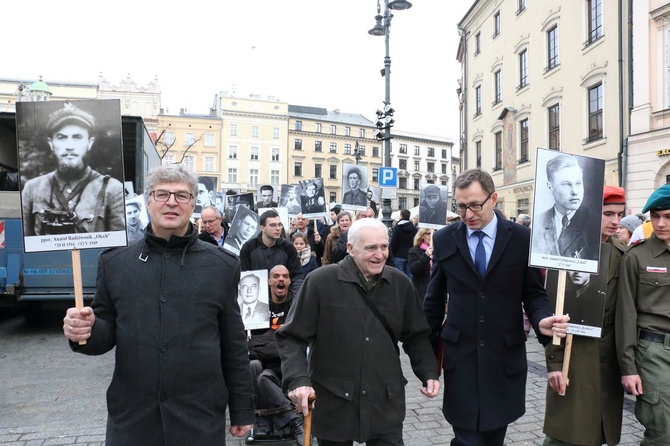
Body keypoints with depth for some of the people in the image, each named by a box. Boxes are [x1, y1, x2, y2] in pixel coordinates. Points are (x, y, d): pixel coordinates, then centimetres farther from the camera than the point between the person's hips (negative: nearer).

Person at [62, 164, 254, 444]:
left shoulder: (222, 266, -2)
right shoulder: (114, 262, 2)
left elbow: (234, 346, 1)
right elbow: (107, 333, 8)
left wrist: (242, 409, 4)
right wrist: (87, 330, -14)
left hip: (201, 419, -1)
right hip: (129, 418, 1)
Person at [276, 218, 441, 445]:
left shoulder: (400, 283, 1)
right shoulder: (321, 281, -11)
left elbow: (416, 336, 11)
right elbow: (292, 337, -7)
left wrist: (429, 372, -1)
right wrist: (298, 379, -20)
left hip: (386, 403, 2)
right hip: (333, 403, -2)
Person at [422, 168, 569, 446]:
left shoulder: (522, 238, -4)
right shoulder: (444, 239, -1)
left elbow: (534, 293, 2)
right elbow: (434, 300, 6)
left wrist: (542, 320, -20)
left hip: (505, 357, 0)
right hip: (460, 356, 0)